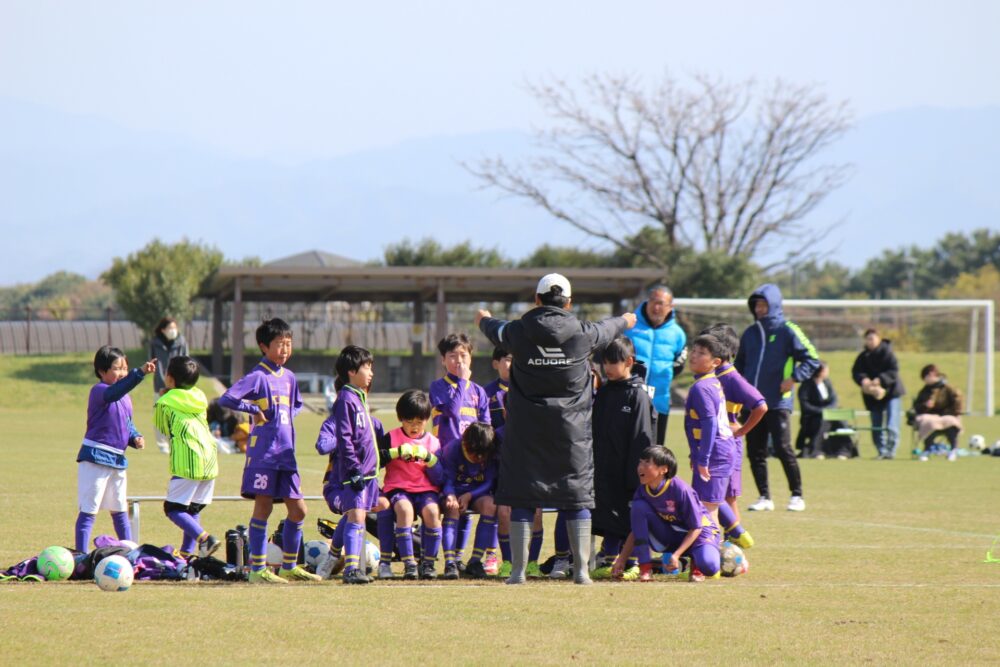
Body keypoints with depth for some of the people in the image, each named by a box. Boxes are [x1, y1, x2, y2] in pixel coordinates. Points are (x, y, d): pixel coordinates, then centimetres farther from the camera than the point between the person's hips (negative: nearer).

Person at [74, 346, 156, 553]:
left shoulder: (125, 398, 13)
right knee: (89, 510, -7)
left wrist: (135, 438, 0)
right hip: (96, 458, -8)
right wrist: (140, 373, -48)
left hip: (118, 459, 8)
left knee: (120, 510, 18)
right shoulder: (99, 391, -14)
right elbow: (114, 392, -36)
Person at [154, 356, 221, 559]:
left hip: (187, 463, -7)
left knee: (173, 508, -3)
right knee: (193, 509, 16)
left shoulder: (165, 403, -1)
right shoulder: (200, 398, 15)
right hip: (210, 461, 7)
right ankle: (188, 551, 13)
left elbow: (162, 428, 12)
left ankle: (204, 538, -21)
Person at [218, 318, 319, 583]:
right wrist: (255, 410, -15)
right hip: (263, 452, -7)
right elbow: (226, 399, -20)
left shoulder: (289, 377, 14)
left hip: (286, 453, 7)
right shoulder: (257, 376, -9)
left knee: (298, 510, 8)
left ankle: (289, 567, 19)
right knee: (263, 507, -6)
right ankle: (258, 569, -2)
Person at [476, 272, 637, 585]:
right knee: (577, 496, 7)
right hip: (572, 429, 0)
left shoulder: (518, 333, -6)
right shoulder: (581, 333, -4)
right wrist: (625, 321, 43)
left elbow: (496, 330, 17)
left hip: (526, 429, 0)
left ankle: (518, 569, 2)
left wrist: (484, 319, 43)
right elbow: (606, 330, 18)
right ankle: (582, 569, 6)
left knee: (522, 499, 5)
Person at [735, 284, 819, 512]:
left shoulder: (787, 331, -3)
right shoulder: (750, 333, 14)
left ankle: (797, 496, 1)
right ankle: (764, 497, 12)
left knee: (783, 449, -9)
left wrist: (794, 377, -18)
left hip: (778, 403, -6)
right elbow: (739, 364, 25)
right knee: (755, 452, 4)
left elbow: (812, 359, -6)